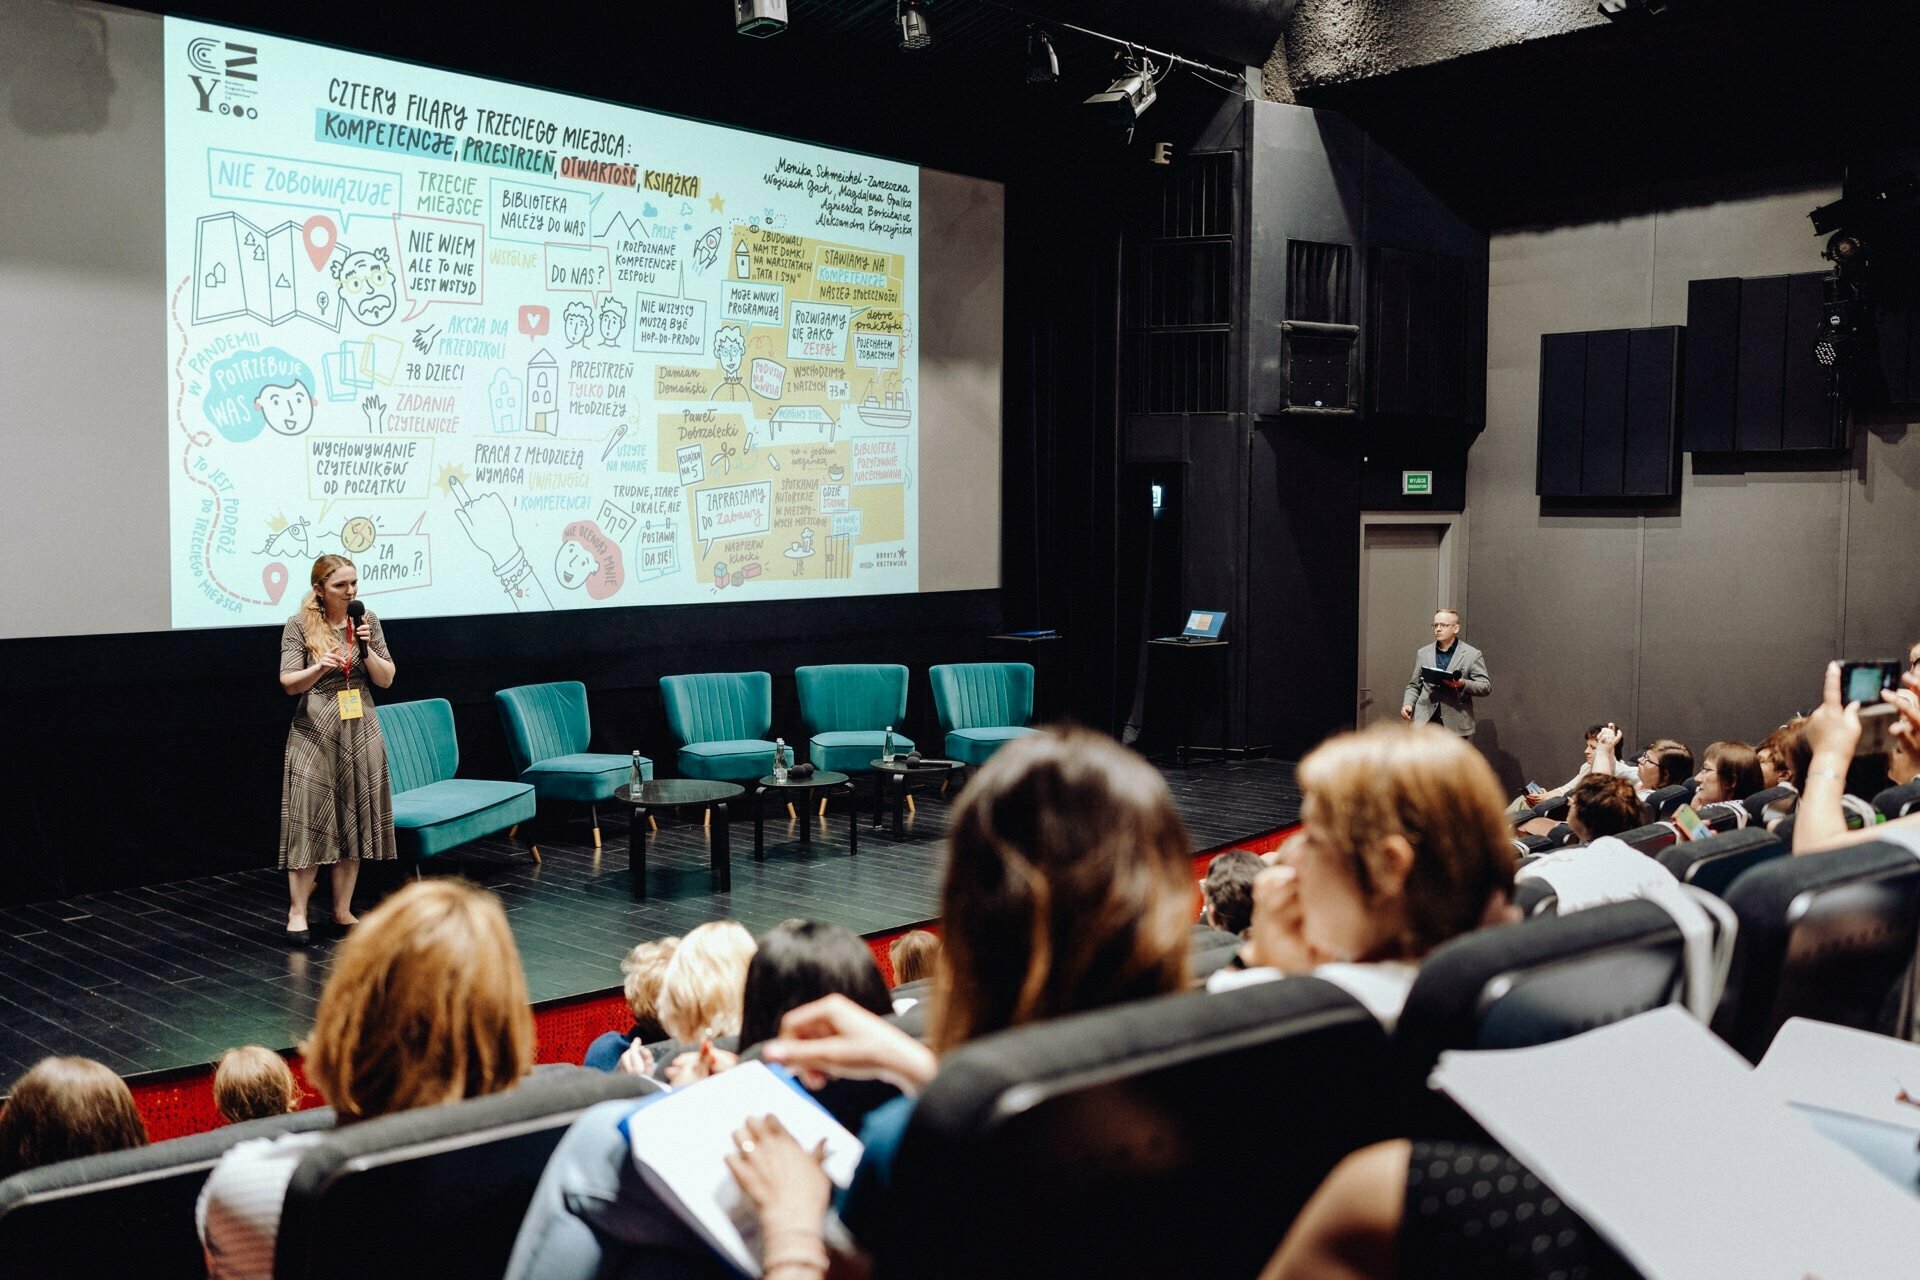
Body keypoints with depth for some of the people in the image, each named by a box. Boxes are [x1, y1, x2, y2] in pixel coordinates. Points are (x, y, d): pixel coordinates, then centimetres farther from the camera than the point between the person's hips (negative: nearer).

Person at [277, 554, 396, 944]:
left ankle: (343, 911, 16)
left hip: (360, 734, 3)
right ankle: (297, 912, 6)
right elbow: (288, 683, -6)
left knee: (353, 822, 6)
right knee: (309, 821, -4)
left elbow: (386, 679, 5)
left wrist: (366, 650, -12)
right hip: (315, 734, -3)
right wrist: (320, 666, -24)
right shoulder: (299, 625, -3)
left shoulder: (366, 620, 5)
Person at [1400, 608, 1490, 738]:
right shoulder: (1423, 653, 13)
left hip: (1455, 724, -2)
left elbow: (1486, 687, -1)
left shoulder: (1472, 655, 2)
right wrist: (1408, 704, -2)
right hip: (1425, 721, 3)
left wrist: (1463, 685, -20)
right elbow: (1414, 685, 18)